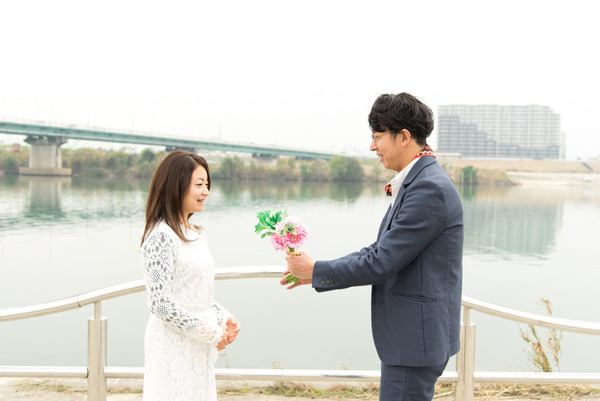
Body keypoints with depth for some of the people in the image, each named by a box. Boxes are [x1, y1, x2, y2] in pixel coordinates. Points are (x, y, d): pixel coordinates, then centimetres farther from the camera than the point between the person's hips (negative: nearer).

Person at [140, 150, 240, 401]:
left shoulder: (196, 234, 10)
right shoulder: (161, 236, -16)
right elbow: (160, 304, -20)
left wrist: (224, 319, 1)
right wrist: (210, 333, -15)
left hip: (199, 349, 8)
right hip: (173, 347, -8)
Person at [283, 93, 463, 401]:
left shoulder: (430, 189, -21)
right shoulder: (417, 182, 11)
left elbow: (381, 263, -22)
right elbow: (380, 249, 13)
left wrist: (316, 270, -10)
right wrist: (315, 272, 7)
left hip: (415, 339, -10)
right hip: (409, 335, 10)